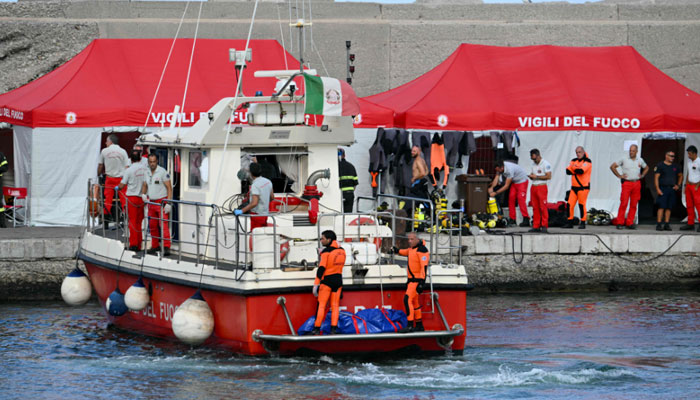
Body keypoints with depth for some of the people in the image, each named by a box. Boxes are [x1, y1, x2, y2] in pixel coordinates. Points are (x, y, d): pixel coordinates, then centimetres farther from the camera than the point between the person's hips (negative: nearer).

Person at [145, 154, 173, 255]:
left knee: (163, 225, -14)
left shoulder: (162, 172, -10)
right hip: (151, 202, 6)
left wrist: (168, 203, -18)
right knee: (152, 226, 7)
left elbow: (169, 188, -11)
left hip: (162, 202, -6)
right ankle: (155, 246, 16)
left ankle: (166, 247, -18)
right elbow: (145, 186, 20)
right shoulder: (147, 172, 9)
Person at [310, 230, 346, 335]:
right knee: (335, 305, 6)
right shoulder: (342, 250, 6)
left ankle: (317, 328, -1)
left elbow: (321, 268, -16)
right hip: (338, 280, 5)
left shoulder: (326, 252, -12)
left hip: (327, 280, -5)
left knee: (321, 305, -1)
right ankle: (334, 328, 0)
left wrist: (316, 284, -13)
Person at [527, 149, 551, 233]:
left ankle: (544, 226, -8)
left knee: (543, 207, -9)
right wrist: (531, 176, 2)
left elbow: (548, 176, -13)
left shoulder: (545, 164, -7)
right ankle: (536, 226, 6)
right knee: (535, 207, 5)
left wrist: (536, 177, -14)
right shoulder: (534, 164, 17)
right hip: (533, 187, 7)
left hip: (541, 187, -7)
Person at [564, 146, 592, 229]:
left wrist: (574, 168, -2)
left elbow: (581, 171, -21)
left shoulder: (587, 161, -6)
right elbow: (568, 171, 1)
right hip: (574, 186, 6)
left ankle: (583, 223, 2)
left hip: (583, 187, -6)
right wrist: (577, 170, -13)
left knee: (582, 205, -5)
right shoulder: (574, 161, 13)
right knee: (570, 204, 2)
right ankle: (570, 223, 9)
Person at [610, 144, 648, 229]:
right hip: (627, 183, -3)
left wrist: (642, 175, 14)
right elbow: (612, 166, 7)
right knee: (623, 203, -10)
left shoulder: (640, 160, 12)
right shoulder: (624, 159, 2)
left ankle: (630, 223, 7)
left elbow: (646, 168, 30)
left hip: (637, 183, 3)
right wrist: (619, 175, 1)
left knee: (634, 205, 2)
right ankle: (620, 223, -6)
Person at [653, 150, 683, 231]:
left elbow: (680, 176, 29)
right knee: (661, 207, -10)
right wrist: (657, 189, -14)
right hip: (663, 189, -5)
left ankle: (666, 224, 8)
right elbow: (656, 178, -5)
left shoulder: (675, 167, 14)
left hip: (672, 189, 5)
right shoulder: (660, 166, -1)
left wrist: (678, 185, 16)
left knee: (669, 208, 4)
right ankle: (658, 224, -9)